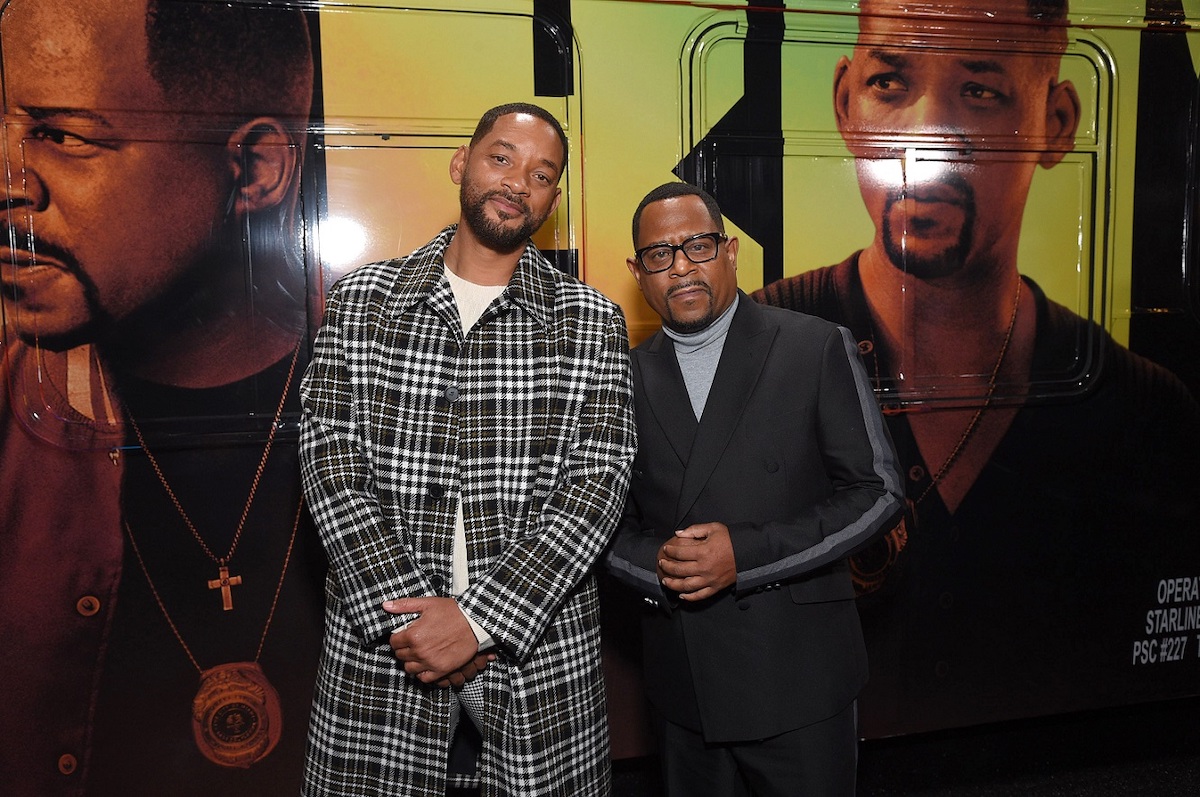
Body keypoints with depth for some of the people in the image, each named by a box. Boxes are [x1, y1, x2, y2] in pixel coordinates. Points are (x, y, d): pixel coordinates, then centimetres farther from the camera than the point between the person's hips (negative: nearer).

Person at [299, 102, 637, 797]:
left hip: (541, 652, 0)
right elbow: (330, 459, -4)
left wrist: (481, 618, -16)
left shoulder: (592, 323, 0)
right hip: (383, 639, 1)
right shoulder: (361, 300, 3)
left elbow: (598, 480, -8)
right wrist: (406, 611, -15)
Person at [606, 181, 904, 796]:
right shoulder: (626, 377, 5)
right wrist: (653, 564, -13)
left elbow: (876, 491, -7)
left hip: (797, 677, -3)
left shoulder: (818, 350, -5)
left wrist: (747, 554, -17)